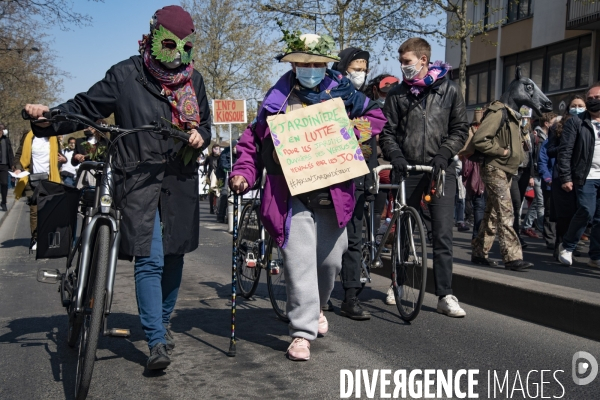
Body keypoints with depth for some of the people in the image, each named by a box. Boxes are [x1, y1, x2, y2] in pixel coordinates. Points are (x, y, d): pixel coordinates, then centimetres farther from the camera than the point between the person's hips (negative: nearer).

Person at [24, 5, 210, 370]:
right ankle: (157, 342, -6)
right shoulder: (126, 75, -3)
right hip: (139, 179, -4)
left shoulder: (193, 80, 8)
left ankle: (163, 322, 34)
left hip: (181, 180, 4)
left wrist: (200, 136, -4)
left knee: (174, 257, 12)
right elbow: (86, 108, -3)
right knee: (150, 260, -11)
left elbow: (205, 121, 18)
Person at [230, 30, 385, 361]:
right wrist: (243, 172, -6)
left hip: (332, 193, 2)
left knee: (331, 259, 13)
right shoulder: (278, 99, 6)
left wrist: (351, 135, -6)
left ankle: (317, 307, 42)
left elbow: (376, 116, 13)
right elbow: (253, 139, 9)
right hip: (291, 194, -2)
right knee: (299, 260, -9)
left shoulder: (342, 92, 7)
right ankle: (302, 332, 1)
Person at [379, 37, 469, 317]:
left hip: (441, 170, -1)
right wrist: (395, 156, -11)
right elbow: (387, 131, 7)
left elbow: (460, 129, 6)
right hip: (409, 169, 2)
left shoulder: (448, 89, 5)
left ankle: (445, 295, -1)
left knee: (443, 234, -5)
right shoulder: (398, 94, 8)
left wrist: (444, 153, -10)